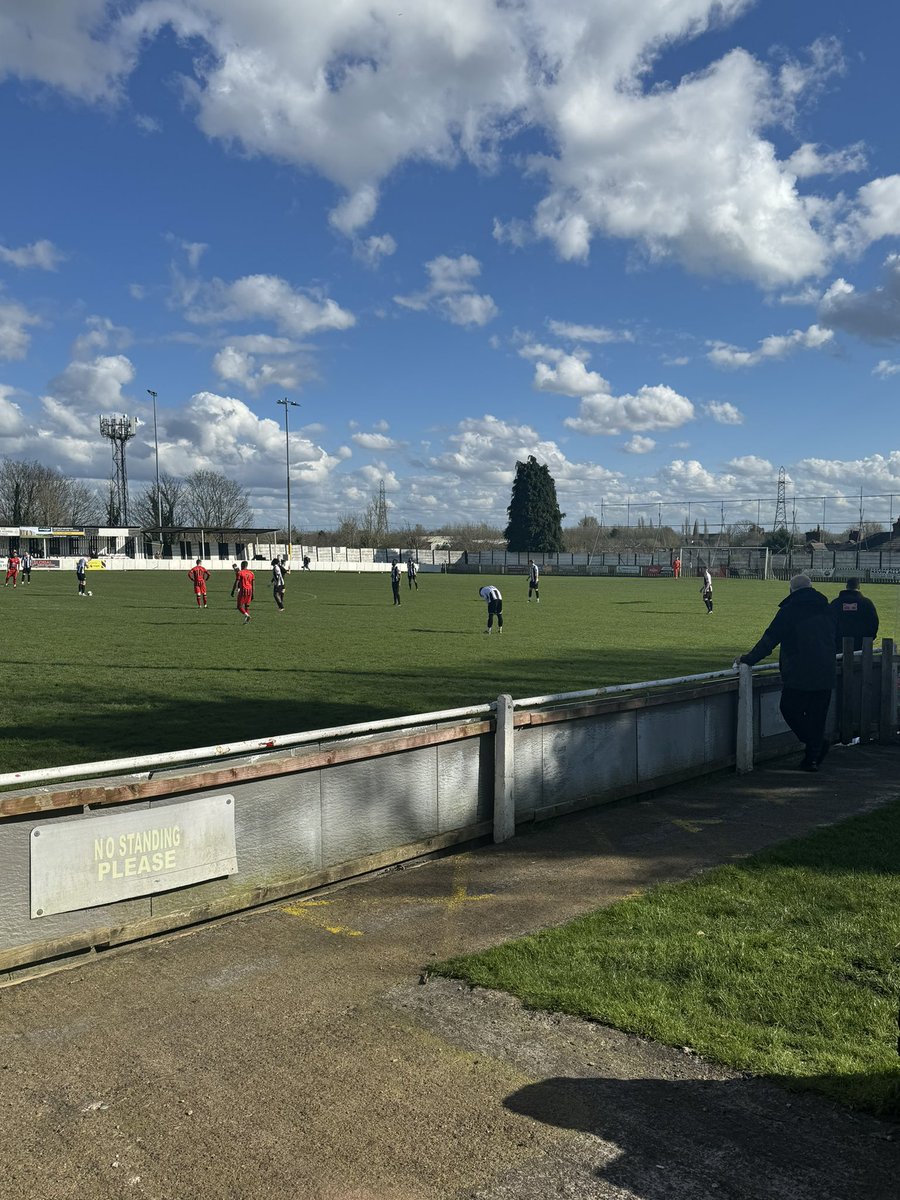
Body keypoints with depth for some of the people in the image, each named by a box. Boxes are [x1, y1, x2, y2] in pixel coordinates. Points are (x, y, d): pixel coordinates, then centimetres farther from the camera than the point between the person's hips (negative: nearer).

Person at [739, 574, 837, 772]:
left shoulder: (789, 610, -6)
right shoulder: (826, 609, 12)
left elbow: (769, 640, -7)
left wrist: (750, 658, 4)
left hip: (798, 675, -6)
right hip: (825, 675, 6)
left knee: (790, 710, 9)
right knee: (817, 716, 11)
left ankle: (815, 745, -4)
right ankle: (813, 756, 13)